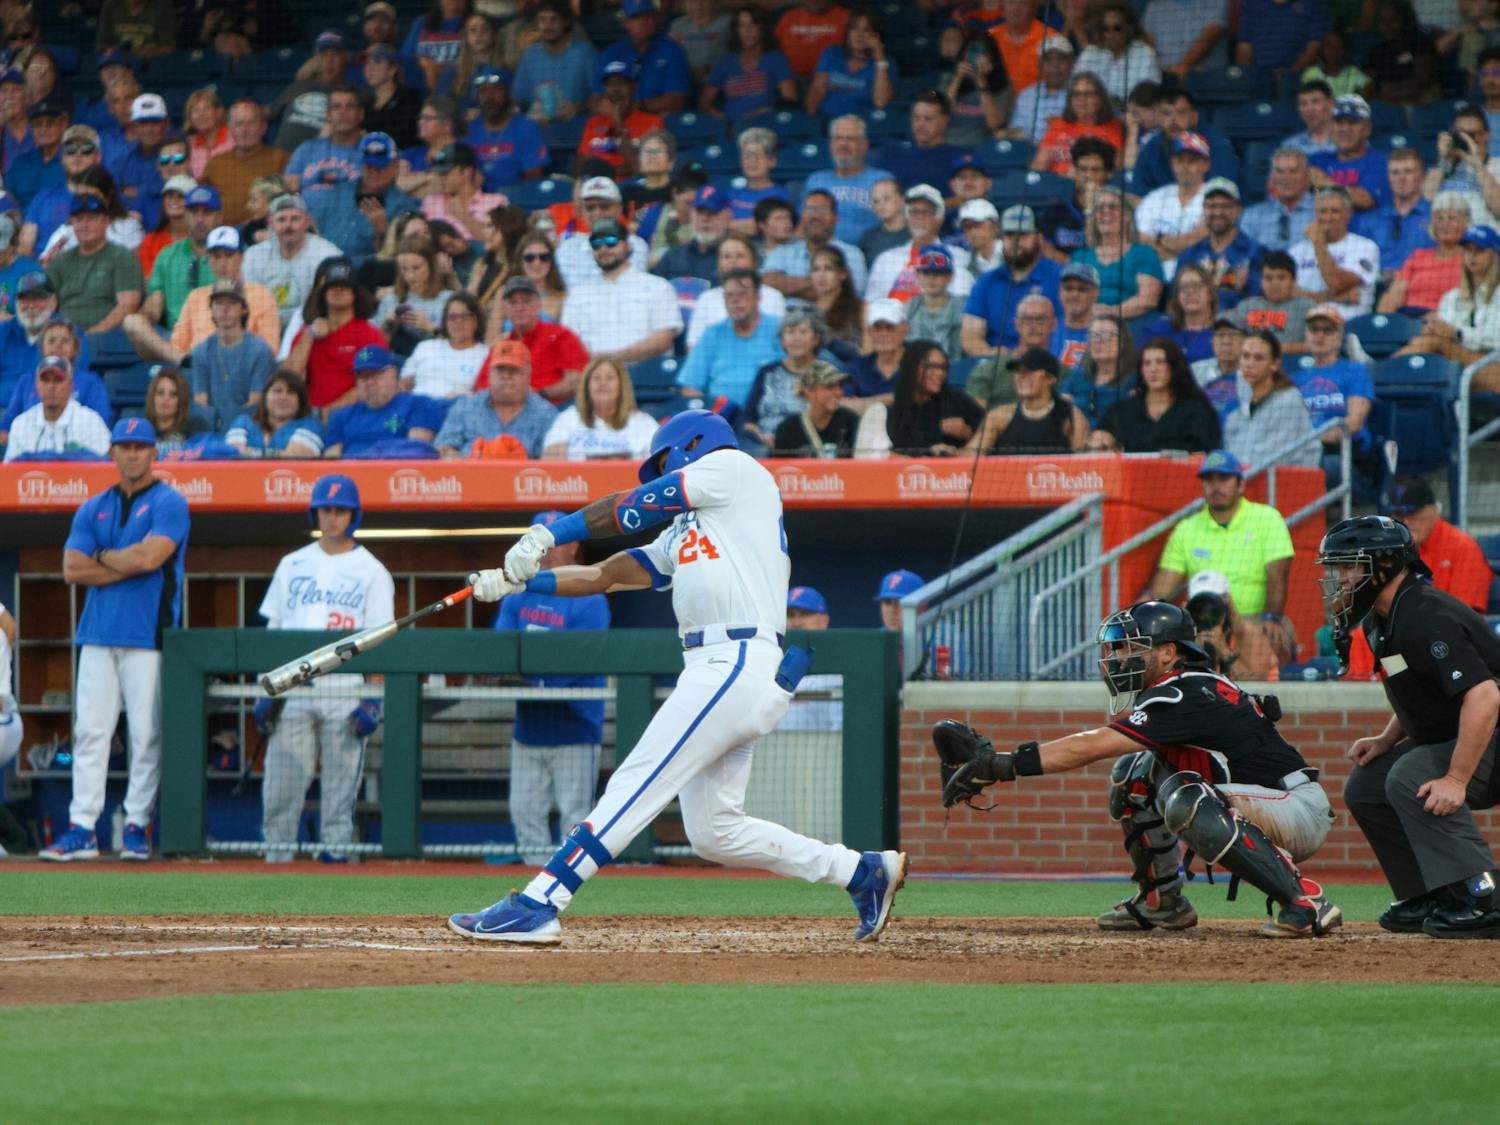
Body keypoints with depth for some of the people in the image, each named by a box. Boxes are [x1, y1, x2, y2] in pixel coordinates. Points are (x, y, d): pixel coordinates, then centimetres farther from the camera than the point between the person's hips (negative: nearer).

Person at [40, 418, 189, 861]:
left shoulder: (168, 504, 1)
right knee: (89, 731, 0)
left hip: (147, 638, -5)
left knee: (147, 734, -5)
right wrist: (128, 564, -5)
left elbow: (149, 556, -14)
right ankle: (81, 828, -1)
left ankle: (137, 827, 0)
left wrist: (102, 557, 1)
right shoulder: (92, 510, 16)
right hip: (98, 637, 5)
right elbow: (72, 570, 4)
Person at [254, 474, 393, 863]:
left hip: (346, 694, -2)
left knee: (340, 787, -2)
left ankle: (335, 854, 3)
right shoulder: (292, 565, 14)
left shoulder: (372, 571, 5)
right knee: (280, 785, -2)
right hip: (293, 693, 2)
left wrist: (373, 698, -8)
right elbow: (273, 629, 14)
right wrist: (266, 689, 5)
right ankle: (276, 858, 2)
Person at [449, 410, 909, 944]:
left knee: (634, 789, -14)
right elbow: (605, 575, 23)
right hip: (720, 670, 10)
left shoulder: (732, 467, 6)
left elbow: (630, 508, 1)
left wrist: (548, 534, 2)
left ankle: (536, 906, -21)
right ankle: (865, 873, 15)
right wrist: (520, 580, 14)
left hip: (737, 664, -10)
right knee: (715, 831, 9)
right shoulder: (682, 534, 30)